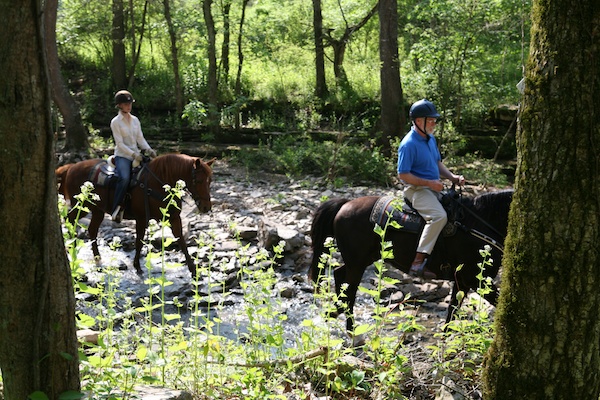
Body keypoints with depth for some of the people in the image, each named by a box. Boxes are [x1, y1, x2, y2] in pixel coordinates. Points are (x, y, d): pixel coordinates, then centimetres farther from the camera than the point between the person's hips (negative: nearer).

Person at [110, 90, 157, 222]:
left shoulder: (135, 120, 13)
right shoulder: (115, 122, -4)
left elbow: (140, 139, 11)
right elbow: (120, 144, -10)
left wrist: (148, 150, -7)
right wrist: (133, 154, -20)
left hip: (137, 155, 6)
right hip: (122, 156, -6)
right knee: (124, 178, -33)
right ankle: (116, 209, -27)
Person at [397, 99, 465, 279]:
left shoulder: (431, 139, 12)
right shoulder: (409, 144, -16)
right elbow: (403, 175, -18)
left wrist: (452, 177, 4)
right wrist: (430, 183, -21)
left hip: (433, 188, 10)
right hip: (416, 189, -10)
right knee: (439, 216, -31)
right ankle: (418, 263, -32)